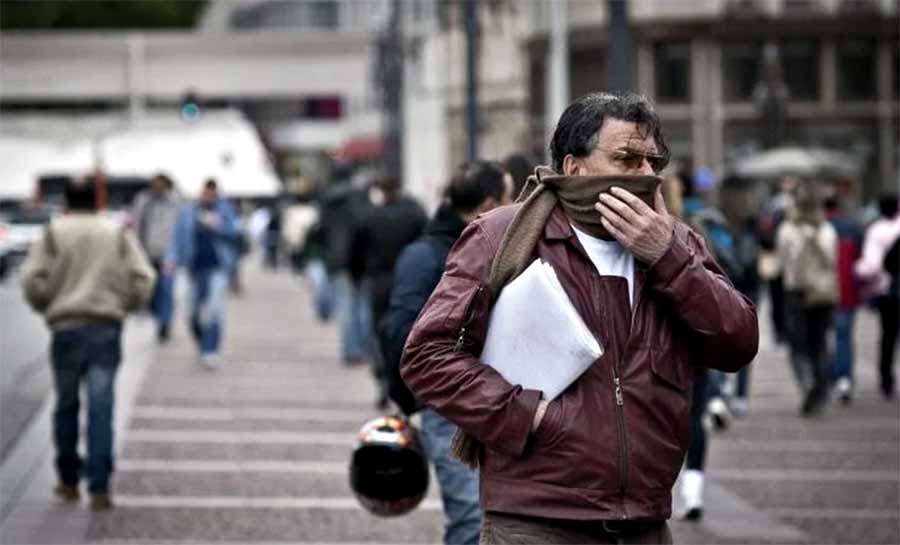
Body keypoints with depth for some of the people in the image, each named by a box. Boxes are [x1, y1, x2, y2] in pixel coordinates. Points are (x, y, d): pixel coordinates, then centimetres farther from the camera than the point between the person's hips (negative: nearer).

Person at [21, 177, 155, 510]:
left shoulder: (53, 234, 3)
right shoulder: (119, 235, 7)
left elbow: (33, 280, -5)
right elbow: (142, 279, 1)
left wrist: (46, 307, 14)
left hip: (66, 328, 0)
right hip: (107, 328, 0)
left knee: (66, 405, 14)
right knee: (101, 407, -3)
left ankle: (69, 481, 21)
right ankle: (99, 487, -11)